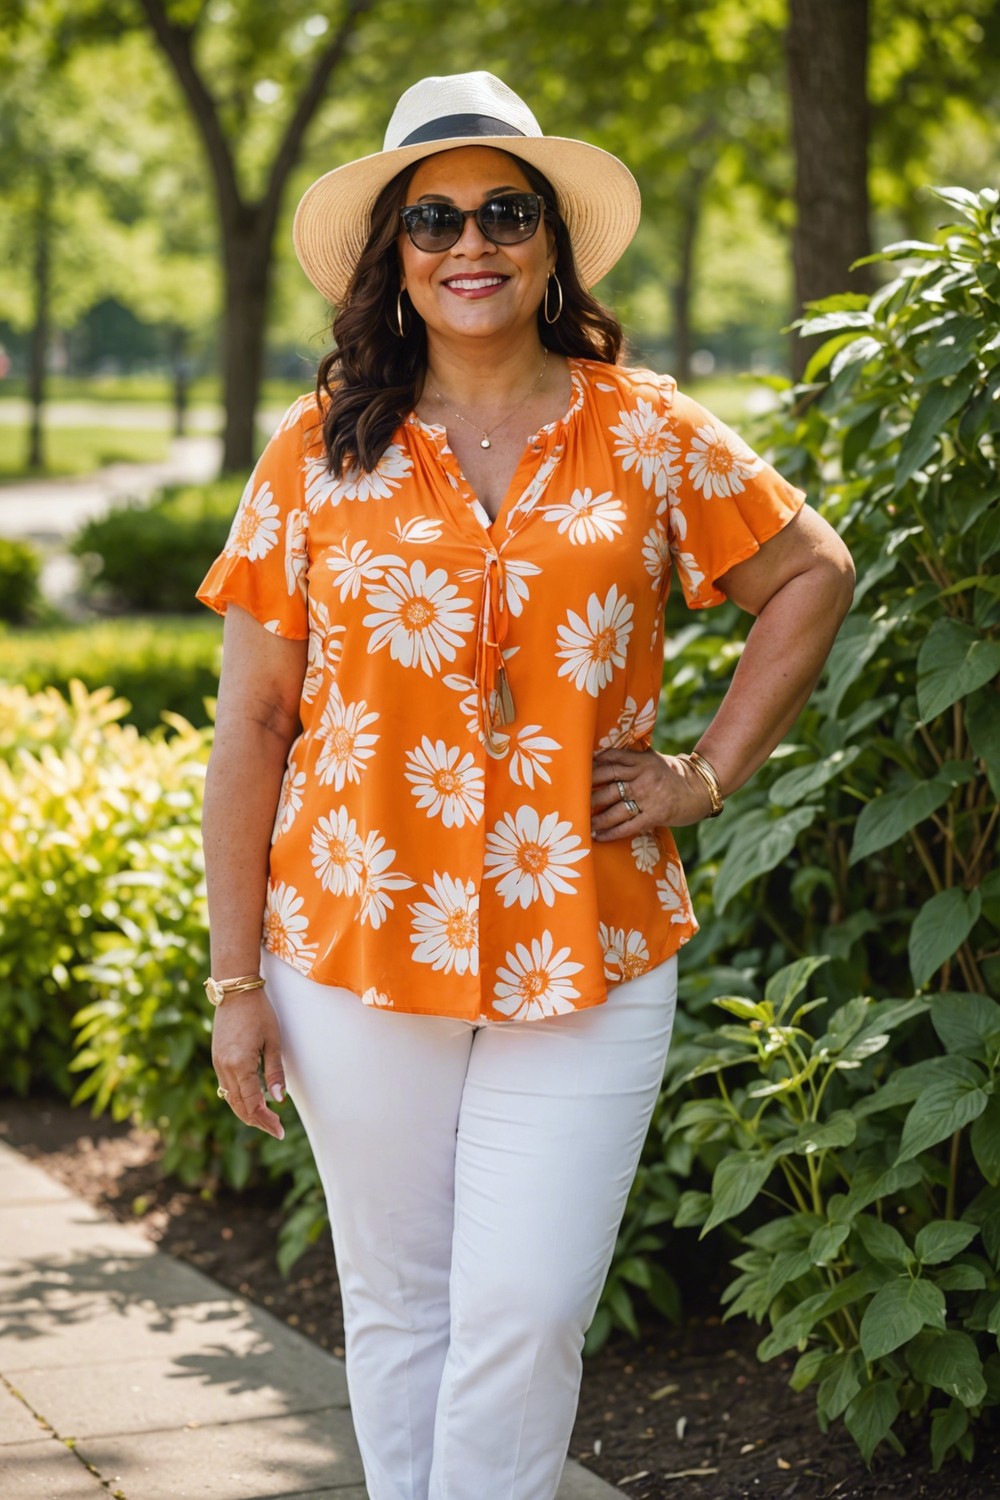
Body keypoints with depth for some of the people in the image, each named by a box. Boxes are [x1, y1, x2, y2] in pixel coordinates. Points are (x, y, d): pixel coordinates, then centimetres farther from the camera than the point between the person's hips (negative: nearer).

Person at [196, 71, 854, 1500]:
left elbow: (813, 576, 15)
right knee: (398, 1307, 11)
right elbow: (250, 726, 2)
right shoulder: (321, 451, 1)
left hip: (587, 953, 0)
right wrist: (236, 980, -1)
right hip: (357, 950, 1)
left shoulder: (645, 434, 2)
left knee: (526, 1316, -4)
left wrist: (709, 774, 4)